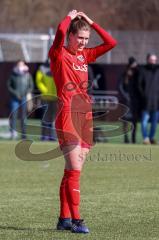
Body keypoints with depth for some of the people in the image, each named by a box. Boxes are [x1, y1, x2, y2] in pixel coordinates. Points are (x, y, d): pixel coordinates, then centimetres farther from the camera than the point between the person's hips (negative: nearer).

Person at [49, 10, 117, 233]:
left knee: (72, 171, 9)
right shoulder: (58, 54, -3)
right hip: (68, 115, -7)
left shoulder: (85, 55, 16)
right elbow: (60, 31, -22)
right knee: (75, 170, -11)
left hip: (86, 115, 7)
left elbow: (111, 43, 15)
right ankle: (76, 220, -12)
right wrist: (71, 17, -2)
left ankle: (64, 218, 14)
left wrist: (91, 22, 11)